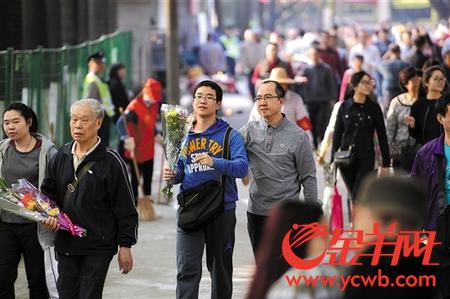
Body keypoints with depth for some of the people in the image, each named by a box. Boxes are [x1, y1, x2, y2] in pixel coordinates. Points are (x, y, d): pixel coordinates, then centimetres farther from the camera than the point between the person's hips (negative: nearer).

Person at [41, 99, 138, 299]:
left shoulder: (110, 161, -7)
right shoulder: (61, 156, 9)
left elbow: (126, 208, -5)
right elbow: (47, 192, 19)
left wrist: (125, 246, -6)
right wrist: (48, 215, -2)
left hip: (98, 247, -5)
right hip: (65, 244, 5)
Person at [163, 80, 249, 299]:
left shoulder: (229, 135, -3)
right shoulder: (184, 136, 9)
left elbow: (242, 167, -17)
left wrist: (215, 162, -32)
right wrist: (173, 175, -4)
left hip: (222, 209, -2)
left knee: (220, 268, 14)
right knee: (187, 270, -9)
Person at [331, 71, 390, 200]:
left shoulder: (374, 108, 0)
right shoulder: (344, 107, 2)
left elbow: (382, 136, 2)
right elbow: (337, 133, 6)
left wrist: (385, 163, 0)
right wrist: (334, 159, 2)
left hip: (366, 159, -2)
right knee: (354, 197, 12)